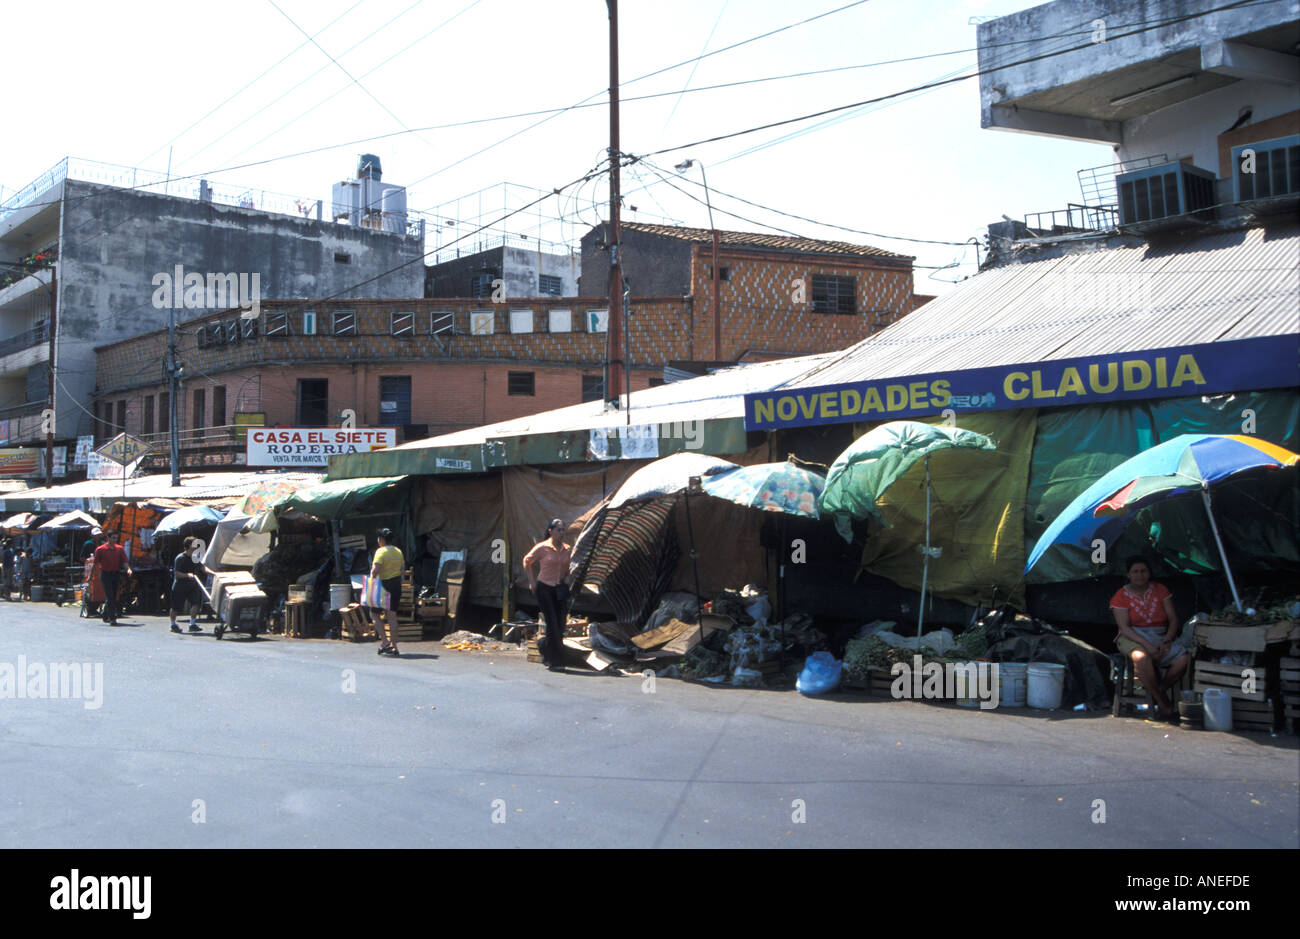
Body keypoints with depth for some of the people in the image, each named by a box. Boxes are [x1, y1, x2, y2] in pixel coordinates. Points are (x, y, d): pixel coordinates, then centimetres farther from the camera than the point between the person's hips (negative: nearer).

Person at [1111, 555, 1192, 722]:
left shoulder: (1160, 590, 10)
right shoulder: (1121, 596, 1)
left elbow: (1173, 619, 5)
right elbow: (1124, 628, -9)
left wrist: (1166, 641, -13)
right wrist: (1146, 645, -23)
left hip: (1161, 637, 3)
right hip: (1133, 638, -3)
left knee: (1184, 657, -26)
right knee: (1141, 657, -38)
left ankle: (1161, 689, -4)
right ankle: (1162, 704, -24)